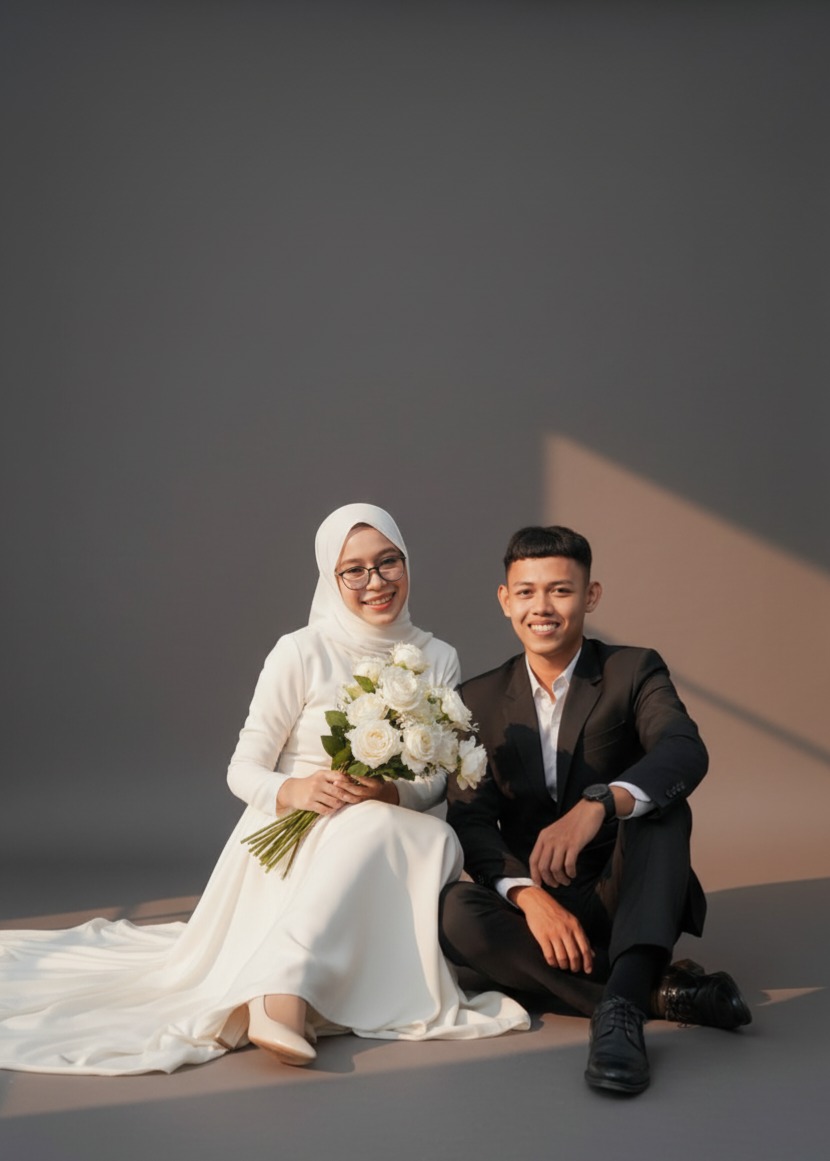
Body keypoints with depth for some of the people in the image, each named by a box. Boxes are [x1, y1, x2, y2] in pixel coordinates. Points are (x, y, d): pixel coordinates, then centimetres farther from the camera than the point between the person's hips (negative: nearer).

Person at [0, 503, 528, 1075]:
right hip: (291, 835, -4)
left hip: (387, 838, 4)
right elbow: (244, 770, -5)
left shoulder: (438, 659, 6)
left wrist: (391, 792, -20)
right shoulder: (302, 653, -6)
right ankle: (282, 1001, -43)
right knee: (371, 827, -35)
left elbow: (435, 780, 4)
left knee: (439, 841, -30)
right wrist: (292, 790, -28)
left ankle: (277, 1000, -34)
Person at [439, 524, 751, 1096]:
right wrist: (529, 895, -26)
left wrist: (597, 805, -45)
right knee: (454, 911, -30)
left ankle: (623, 1007, -43)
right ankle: (663, 991, -29)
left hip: (625, 897, -1)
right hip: (536, 906, 2)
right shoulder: (479, 700, 4)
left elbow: (686, 752, -25)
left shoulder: (634, 672, -3)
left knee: (661, 802, -29)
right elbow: (472, 819, -6)